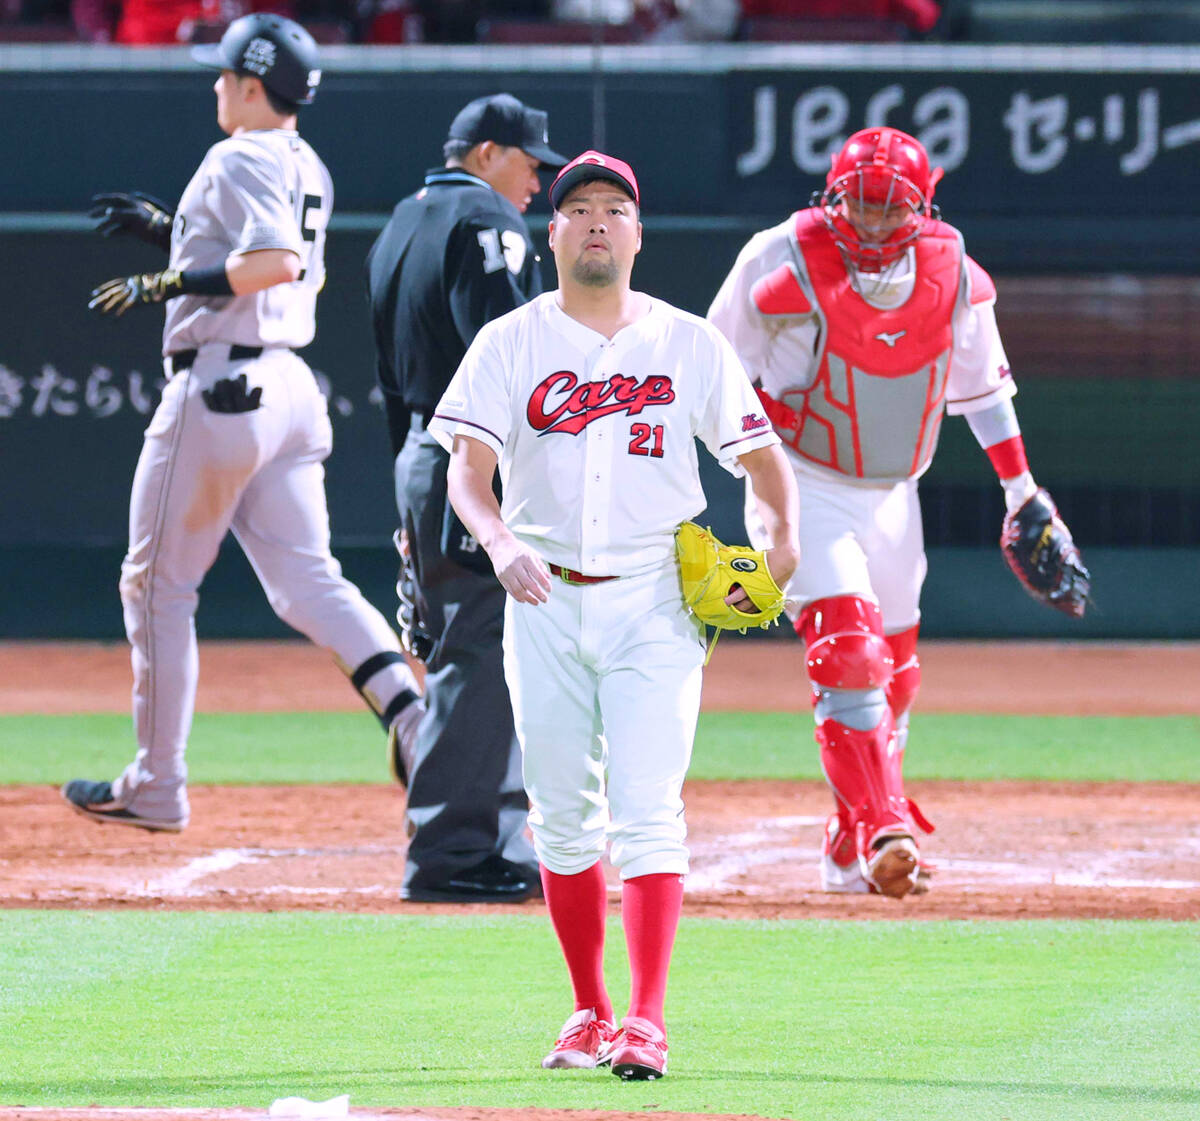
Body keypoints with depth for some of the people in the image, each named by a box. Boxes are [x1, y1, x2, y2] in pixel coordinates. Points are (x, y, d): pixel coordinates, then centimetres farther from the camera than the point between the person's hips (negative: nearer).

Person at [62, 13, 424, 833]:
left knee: (156, 584, 4)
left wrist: (167, 284, -21)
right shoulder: (309, 170, 17)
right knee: (308, 579, 2)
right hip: (291, 389, 9)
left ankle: (156, 789, 9)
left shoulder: (242, 159, -12)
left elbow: (279, 262, -26)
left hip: (220, 388, -9)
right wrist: (167, 232, 25)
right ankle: (413, 715, -20)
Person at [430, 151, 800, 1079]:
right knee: (563, 818, 7)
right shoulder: (511, 344, 4)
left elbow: (759, 451, 11)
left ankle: (647, 1020, -18)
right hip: (545, 602, 2)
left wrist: (783, 532, -10)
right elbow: (468, 468, -6)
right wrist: (499, 542, -26)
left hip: (653, 602, -2)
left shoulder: (689, 344, 6)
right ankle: (590, 1011, 19)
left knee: (647, 812, -12)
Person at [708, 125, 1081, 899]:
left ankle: (850, 851, 28)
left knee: (893, 678, 12)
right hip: (804, 492, -5)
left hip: (891, 500, 5)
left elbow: (980, 382, 12)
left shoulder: (953, 276, -4)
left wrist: (1020, 483, 14)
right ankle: (884, 834, -27)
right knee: (850, 653, -21)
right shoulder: (786, 265, -15)